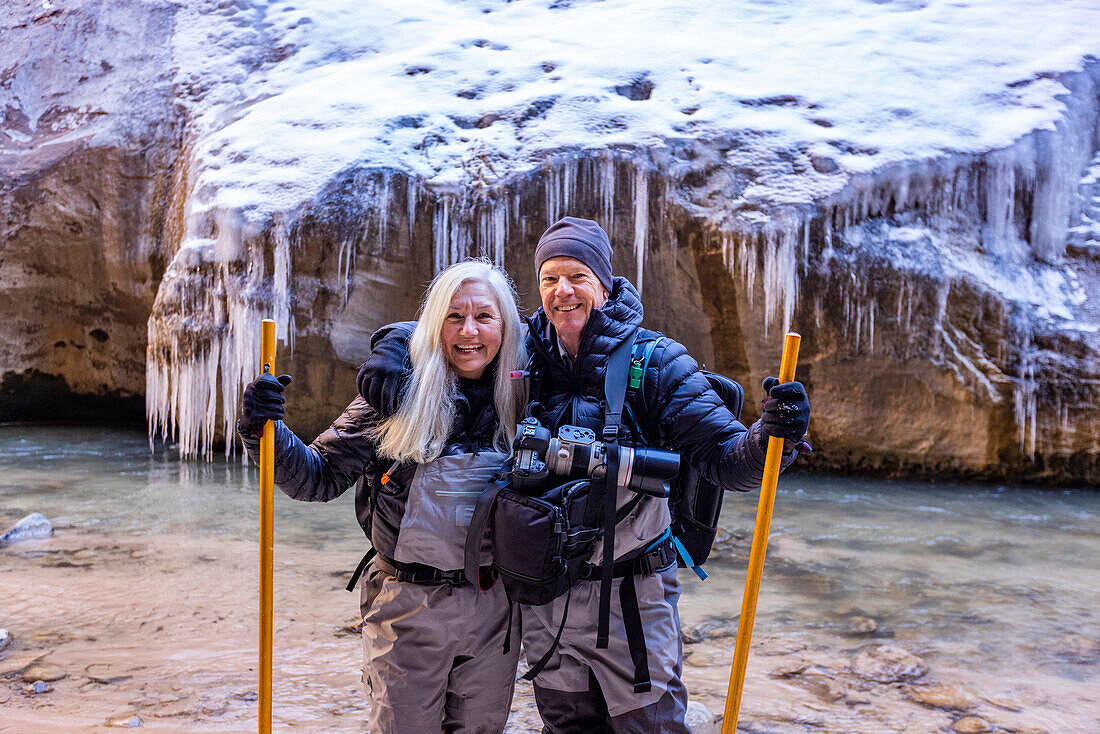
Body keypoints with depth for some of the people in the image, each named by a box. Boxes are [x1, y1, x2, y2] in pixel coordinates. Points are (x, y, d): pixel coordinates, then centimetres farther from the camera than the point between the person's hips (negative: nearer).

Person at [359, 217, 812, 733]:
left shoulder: (655, 361, -9)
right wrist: (389, 362, -10)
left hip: (631, 595, -3)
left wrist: (772, 436, -36)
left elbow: (724, 458, -15)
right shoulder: (521, 353, -2)